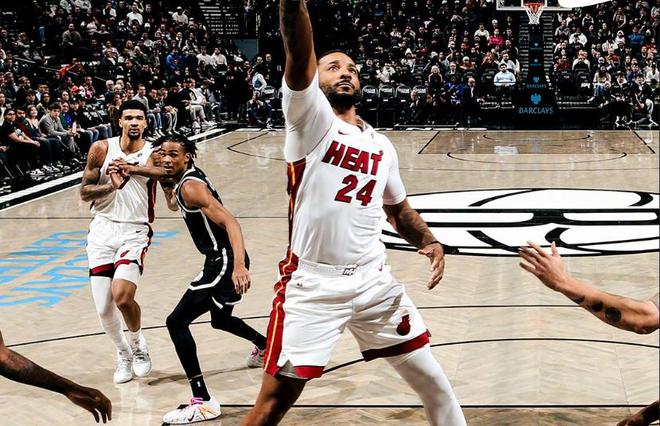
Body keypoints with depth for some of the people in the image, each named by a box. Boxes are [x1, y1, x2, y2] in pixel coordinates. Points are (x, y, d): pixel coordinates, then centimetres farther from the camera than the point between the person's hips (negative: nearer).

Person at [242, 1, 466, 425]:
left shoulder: (381, 145, 14)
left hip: (374, 281, 5)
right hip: (312, 285, -5)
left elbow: (399, 208, 26)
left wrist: (430, 242, 6)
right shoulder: (310, 117, -3)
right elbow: (299, 56, -22)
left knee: (434, 384, 12)